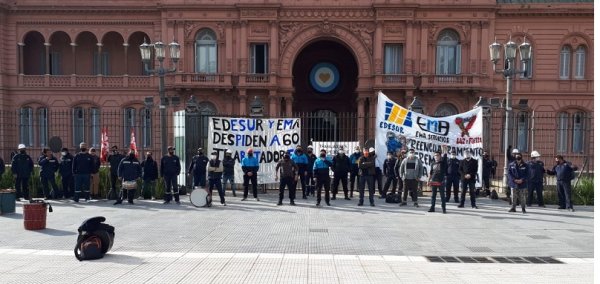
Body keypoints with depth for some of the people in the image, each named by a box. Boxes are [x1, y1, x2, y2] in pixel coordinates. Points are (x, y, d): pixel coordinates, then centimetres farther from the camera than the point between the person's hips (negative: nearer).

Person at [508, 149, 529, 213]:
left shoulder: (525, 165, 2)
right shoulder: (511, 165, 4)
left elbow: (527, 174, -1)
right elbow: (509, 174, 1)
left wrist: (522, 180, -14)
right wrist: (514, 180, -12)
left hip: (522, 184, -1)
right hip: (514, 184, 1)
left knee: (522, 197, 2)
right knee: (514, 197, 5)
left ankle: (523, 209, 13)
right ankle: (513, 208, 15)